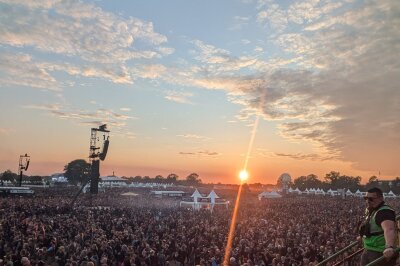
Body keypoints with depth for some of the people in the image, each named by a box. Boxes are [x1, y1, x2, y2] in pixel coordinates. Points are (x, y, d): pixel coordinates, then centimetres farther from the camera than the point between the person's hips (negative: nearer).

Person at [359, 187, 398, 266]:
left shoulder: (384, 212, -21)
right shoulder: (371, 210, 8)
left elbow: (389, 230, -41)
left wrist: (390, 247, -58)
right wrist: (363, 236, 45)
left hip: (383, 254, -9)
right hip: (368, 251, 9)